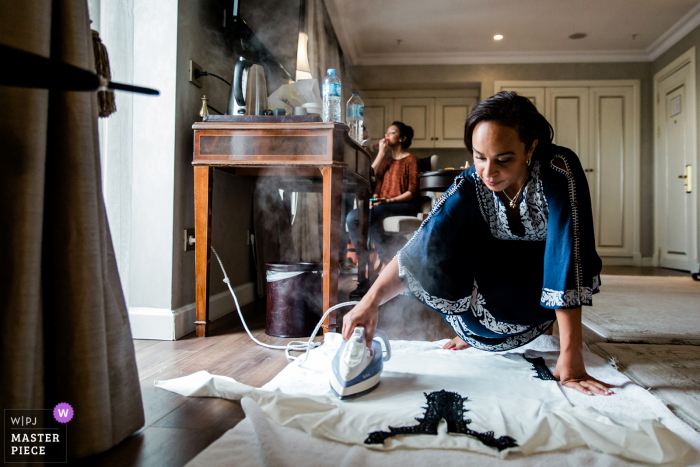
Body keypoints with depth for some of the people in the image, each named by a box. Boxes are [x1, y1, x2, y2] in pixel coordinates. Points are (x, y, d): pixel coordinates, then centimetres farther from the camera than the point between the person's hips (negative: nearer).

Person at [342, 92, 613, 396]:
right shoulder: (472, 183, -22)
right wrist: (371, 300, -42)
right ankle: (472, 328, 2)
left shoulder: (559, 171, -31)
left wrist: (570, 359, -41)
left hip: (545, 279, -3)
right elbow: (424, 243, -28)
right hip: (498, 272, 3)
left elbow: (567, 255, -38)